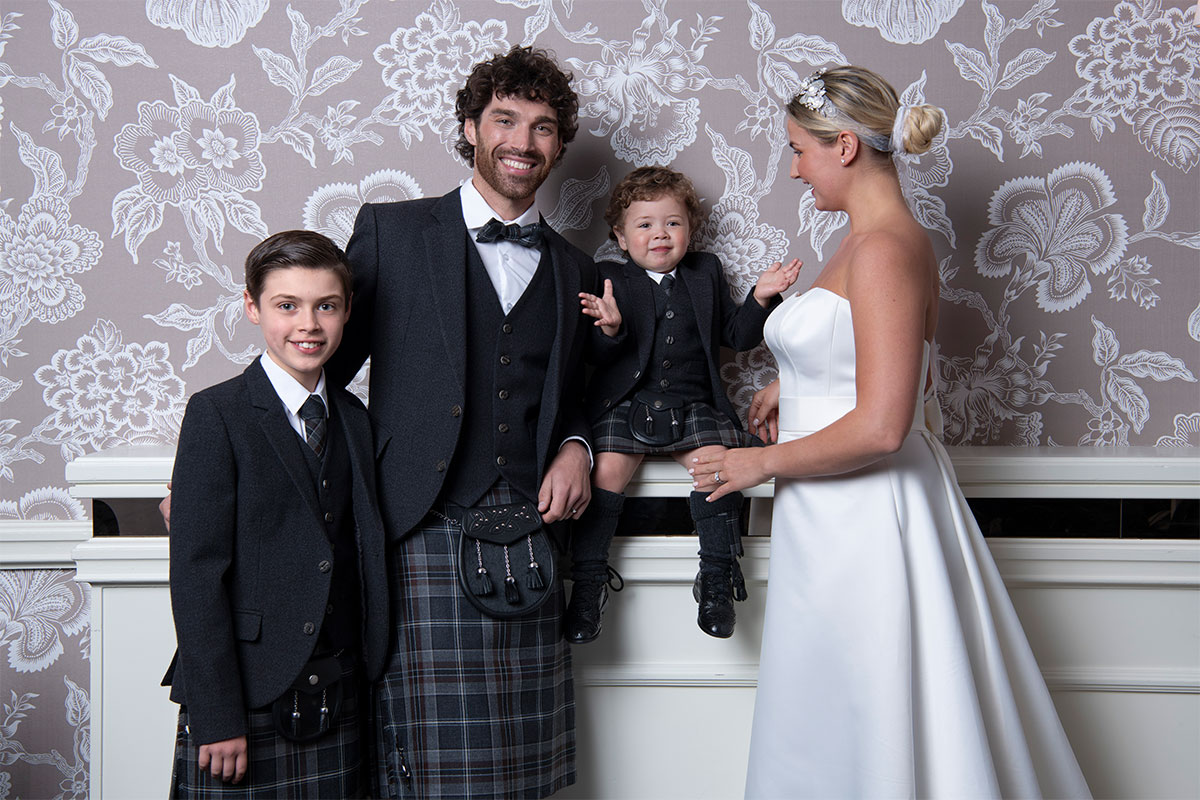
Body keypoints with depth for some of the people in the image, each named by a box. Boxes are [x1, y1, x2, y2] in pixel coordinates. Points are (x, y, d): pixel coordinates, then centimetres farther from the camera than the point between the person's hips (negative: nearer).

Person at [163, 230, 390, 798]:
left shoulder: (357, 422, 11)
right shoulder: (216, 415, -7)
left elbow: (364, 555, 12)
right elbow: (195, 571, -11)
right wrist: (216, 715, -15)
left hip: (338, 705, 5)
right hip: (244, 706, -5)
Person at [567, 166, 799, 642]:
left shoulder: (707, 272, 17)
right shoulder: (610, 280, 7)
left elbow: (737, 336, 16)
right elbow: (596, 355, -3)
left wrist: (761, 299, -1)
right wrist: (610, 329, -25)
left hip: (694, 407, 2)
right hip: (625, 404, -1)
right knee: (607, 469, -24)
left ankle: (716, 577, -9)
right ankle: (588, 580, -8)